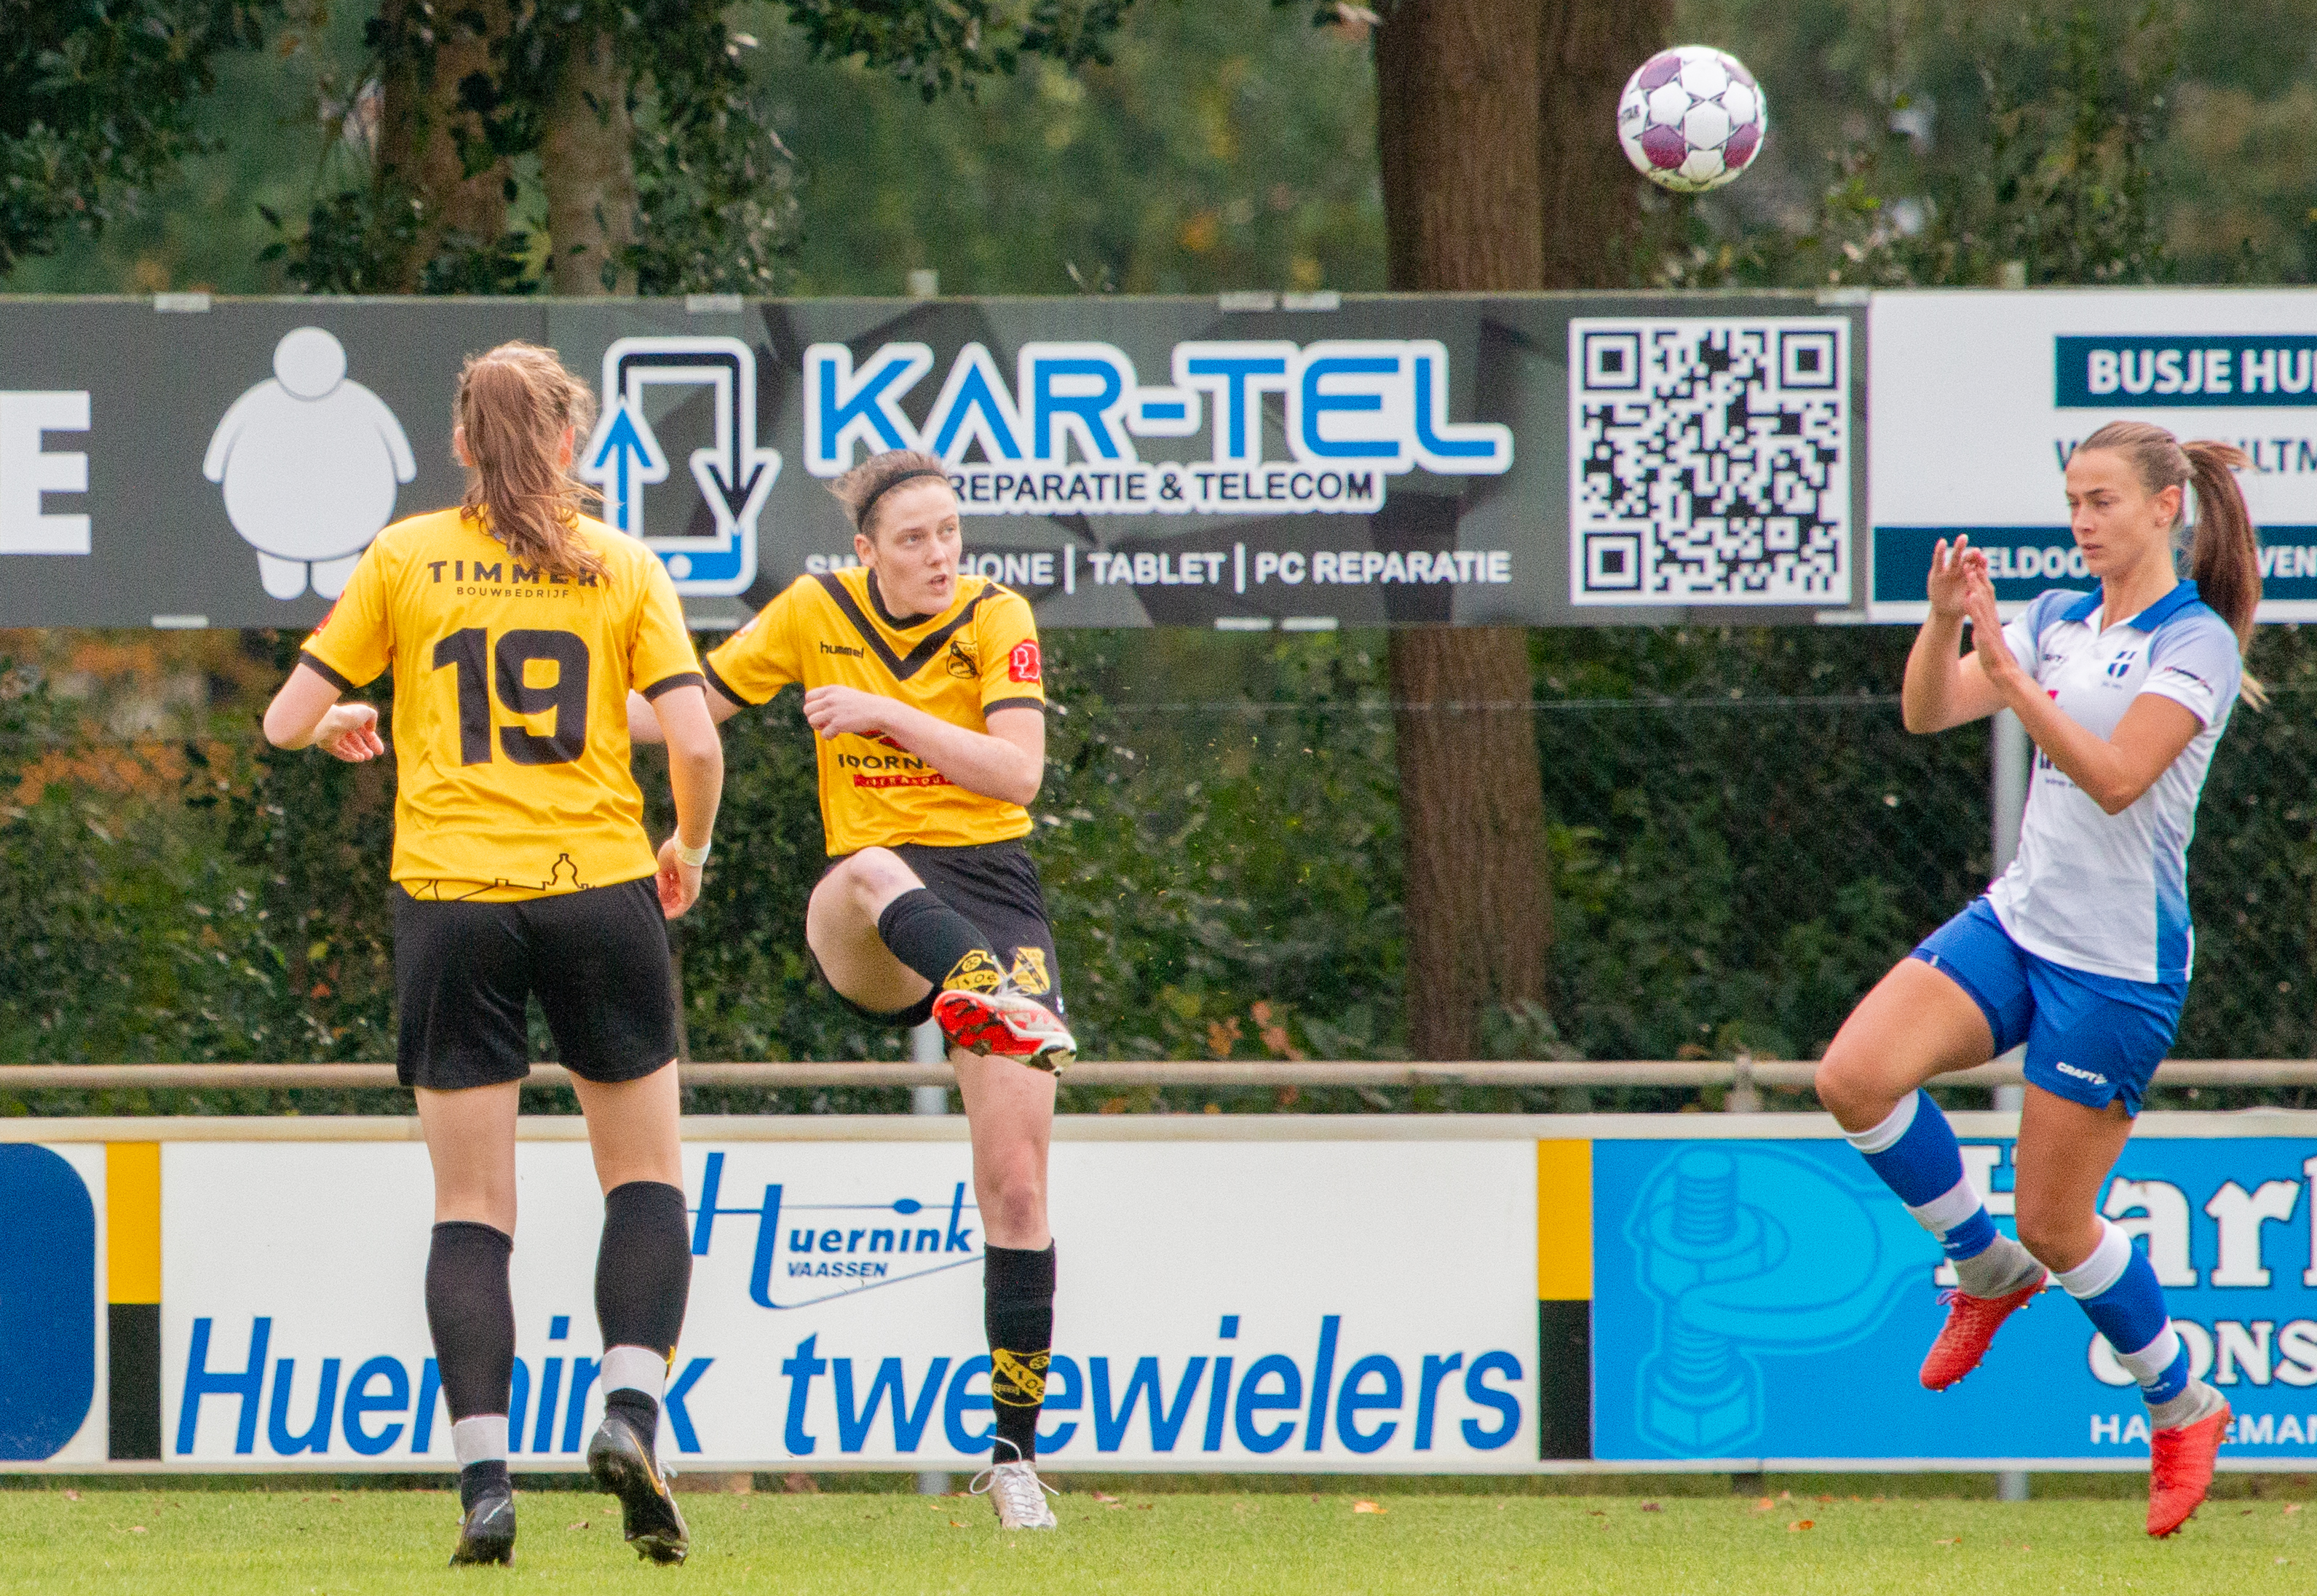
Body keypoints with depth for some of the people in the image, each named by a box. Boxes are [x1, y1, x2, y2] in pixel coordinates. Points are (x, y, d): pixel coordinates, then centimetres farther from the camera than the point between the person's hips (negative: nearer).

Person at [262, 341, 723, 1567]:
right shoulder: (621, 566, 2)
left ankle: (484, 1479, -7)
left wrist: (339, 725, 28)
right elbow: (696, 742, -5)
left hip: (451, 901, 0)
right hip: (600, 888, 0)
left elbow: (288, 721, 5)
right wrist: (689, 850, 14)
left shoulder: (403, 559, 3)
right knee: (645, 1176, 13)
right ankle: (630, 1413, -7)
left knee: (471, 1208, 4)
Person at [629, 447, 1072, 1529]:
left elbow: (1017, 771, -11)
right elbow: (686, 709, 13)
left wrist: (889, 713, -17)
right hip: (864, 933, 0)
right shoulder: (815, 613, 3)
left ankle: (1015, 1449, 3)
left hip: (993, 899, 0)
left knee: (1015, 1179, -8)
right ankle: (998, 1002, -73)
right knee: (875, 870, -41)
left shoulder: (996, 618, 0)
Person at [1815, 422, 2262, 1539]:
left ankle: (2183, 1408, 23)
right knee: (1855, 1078, -17)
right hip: (2018, 921, 6)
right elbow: (1927, 712, 3)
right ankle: (1987, 1271, 7)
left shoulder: (2198, 642, -12)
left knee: (2055, 1225, -1)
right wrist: (1945, 621, -16)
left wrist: (2011, 679, -32)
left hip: (2118, 964, -6)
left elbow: (2117, 777, -24)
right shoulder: (2059, 620, 9)